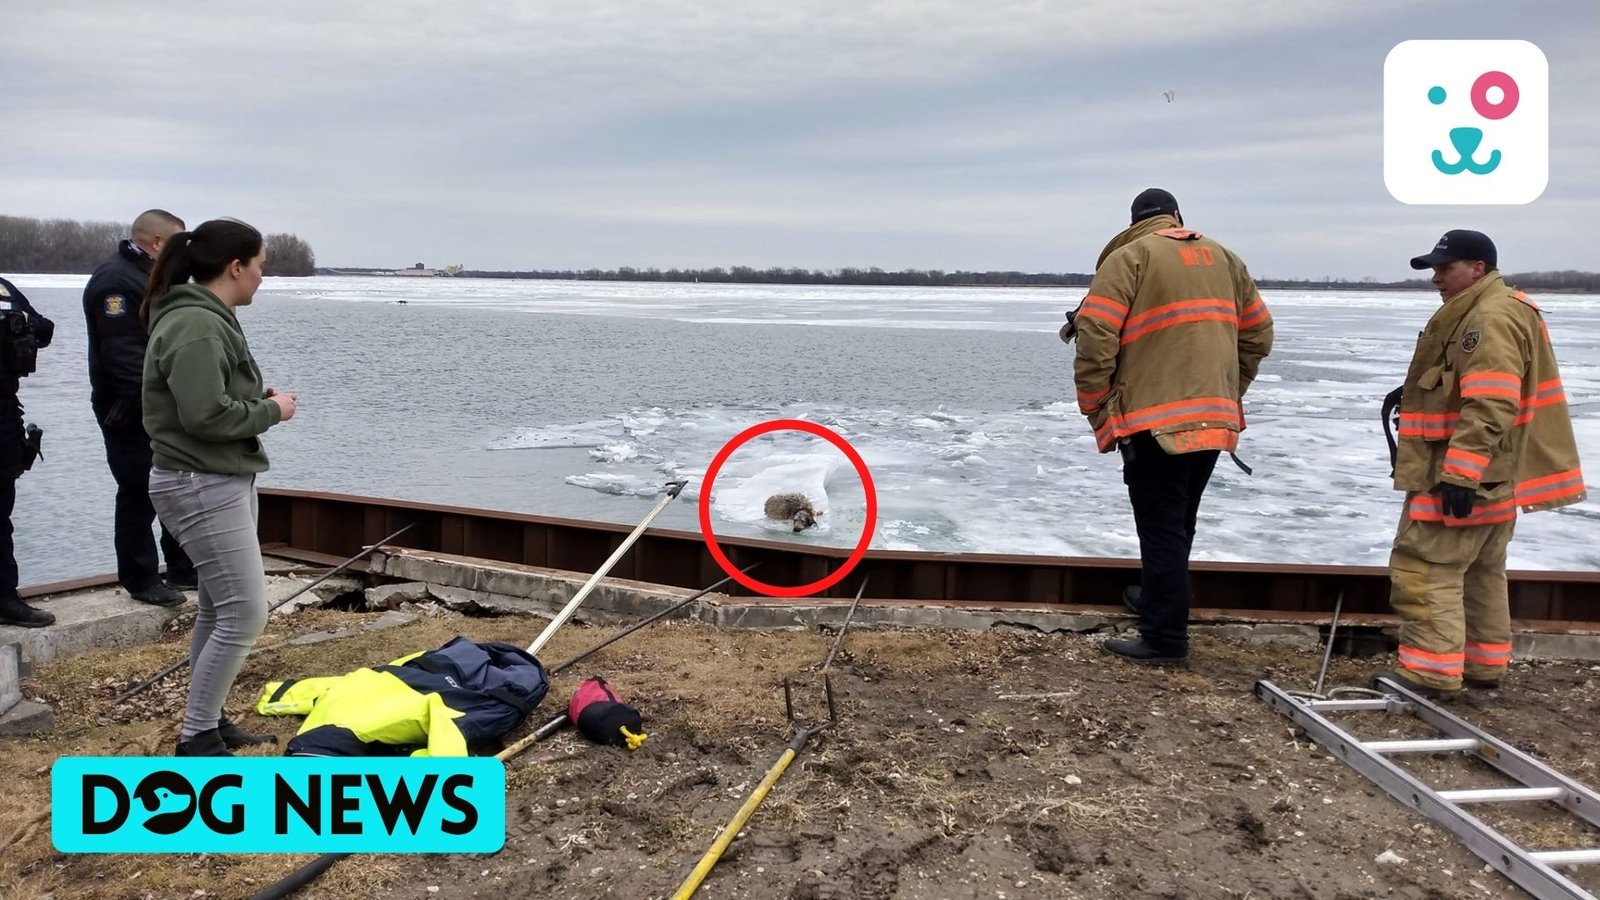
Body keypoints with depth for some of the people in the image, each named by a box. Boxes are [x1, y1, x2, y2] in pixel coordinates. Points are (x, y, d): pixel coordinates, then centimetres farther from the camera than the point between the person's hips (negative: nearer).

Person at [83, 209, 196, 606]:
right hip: (131, 413, -10)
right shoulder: (116, 280, -16)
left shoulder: (148, 276, 17)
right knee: (140, 495, -2)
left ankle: (183, 570, 23)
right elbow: (122, 351, -25)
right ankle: (141, 580, 8)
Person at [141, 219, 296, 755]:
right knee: (245, 613, -8)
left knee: (220, 609, 16)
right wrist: (272, 410, -13)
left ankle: (206, 720, 28)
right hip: (202, 488, -11)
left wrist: (262, 398, 2)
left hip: (224, 482, 11)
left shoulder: (208, 318, 14)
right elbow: (206, 415, -27)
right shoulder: (196, 326, -20)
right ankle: (196, 738, 4)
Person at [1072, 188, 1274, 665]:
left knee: (1161, 529, -1)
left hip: (1154, 421, -6)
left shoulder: (1129, 257, -2)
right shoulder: (1223, 258, 16)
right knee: (1177, 526, 19)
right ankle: (1158, 612, 29)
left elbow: (1096, 339, -12)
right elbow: (1258, 334, 17)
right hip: (1214, 420, 6)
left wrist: (1097, 411, -3)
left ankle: (1164, 639, 2)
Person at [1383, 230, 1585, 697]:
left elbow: (1490, 406, -27)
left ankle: (1431, 672, -5)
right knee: (1480, 572, 17)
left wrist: (1459, 474, -30)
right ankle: (1484, 666, 27)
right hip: (1493, 480, 11)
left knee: (1426, 569, -8)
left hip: (1464, 476, -11)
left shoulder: (1492, 319, -18)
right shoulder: (1481, 315, 17)